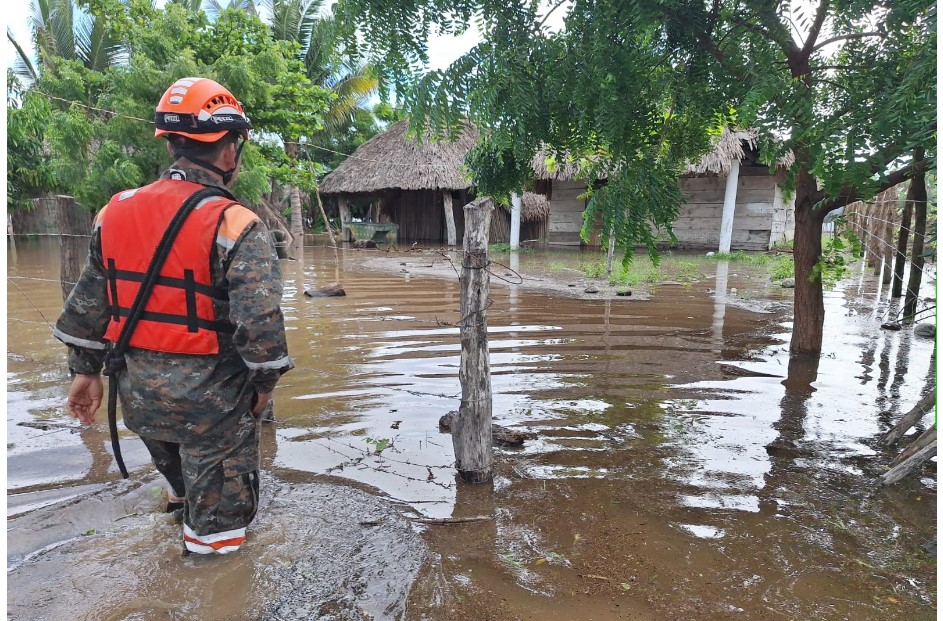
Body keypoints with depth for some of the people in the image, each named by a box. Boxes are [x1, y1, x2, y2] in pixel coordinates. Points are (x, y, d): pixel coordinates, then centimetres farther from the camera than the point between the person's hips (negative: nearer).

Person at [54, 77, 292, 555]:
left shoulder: (116, 212, 0)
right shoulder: (235, 225, -20)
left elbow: (86, 303, 7)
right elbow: (259, 321, -24)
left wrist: (85, 369, 18)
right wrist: (265, 381, -7)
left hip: (139, 395, 7)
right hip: (210, 401, -6)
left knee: (180, 476, 35)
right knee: (216, 512, 14)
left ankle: (181, 502, 61)